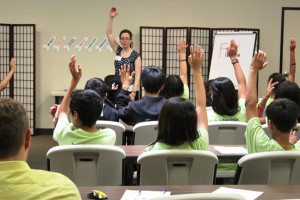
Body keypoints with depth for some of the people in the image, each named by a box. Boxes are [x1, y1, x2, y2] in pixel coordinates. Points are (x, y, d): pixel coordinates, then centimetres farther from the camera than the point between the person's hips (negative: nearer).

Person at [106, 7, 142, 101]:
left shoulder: (135, 55, -5)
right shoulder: (118, 51, 7)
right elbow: (109, 33, 3)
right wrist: (111, 17, -6)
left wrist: (134, 92, -20)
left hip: (130, 90, -4)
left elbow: (137, 75, -10)